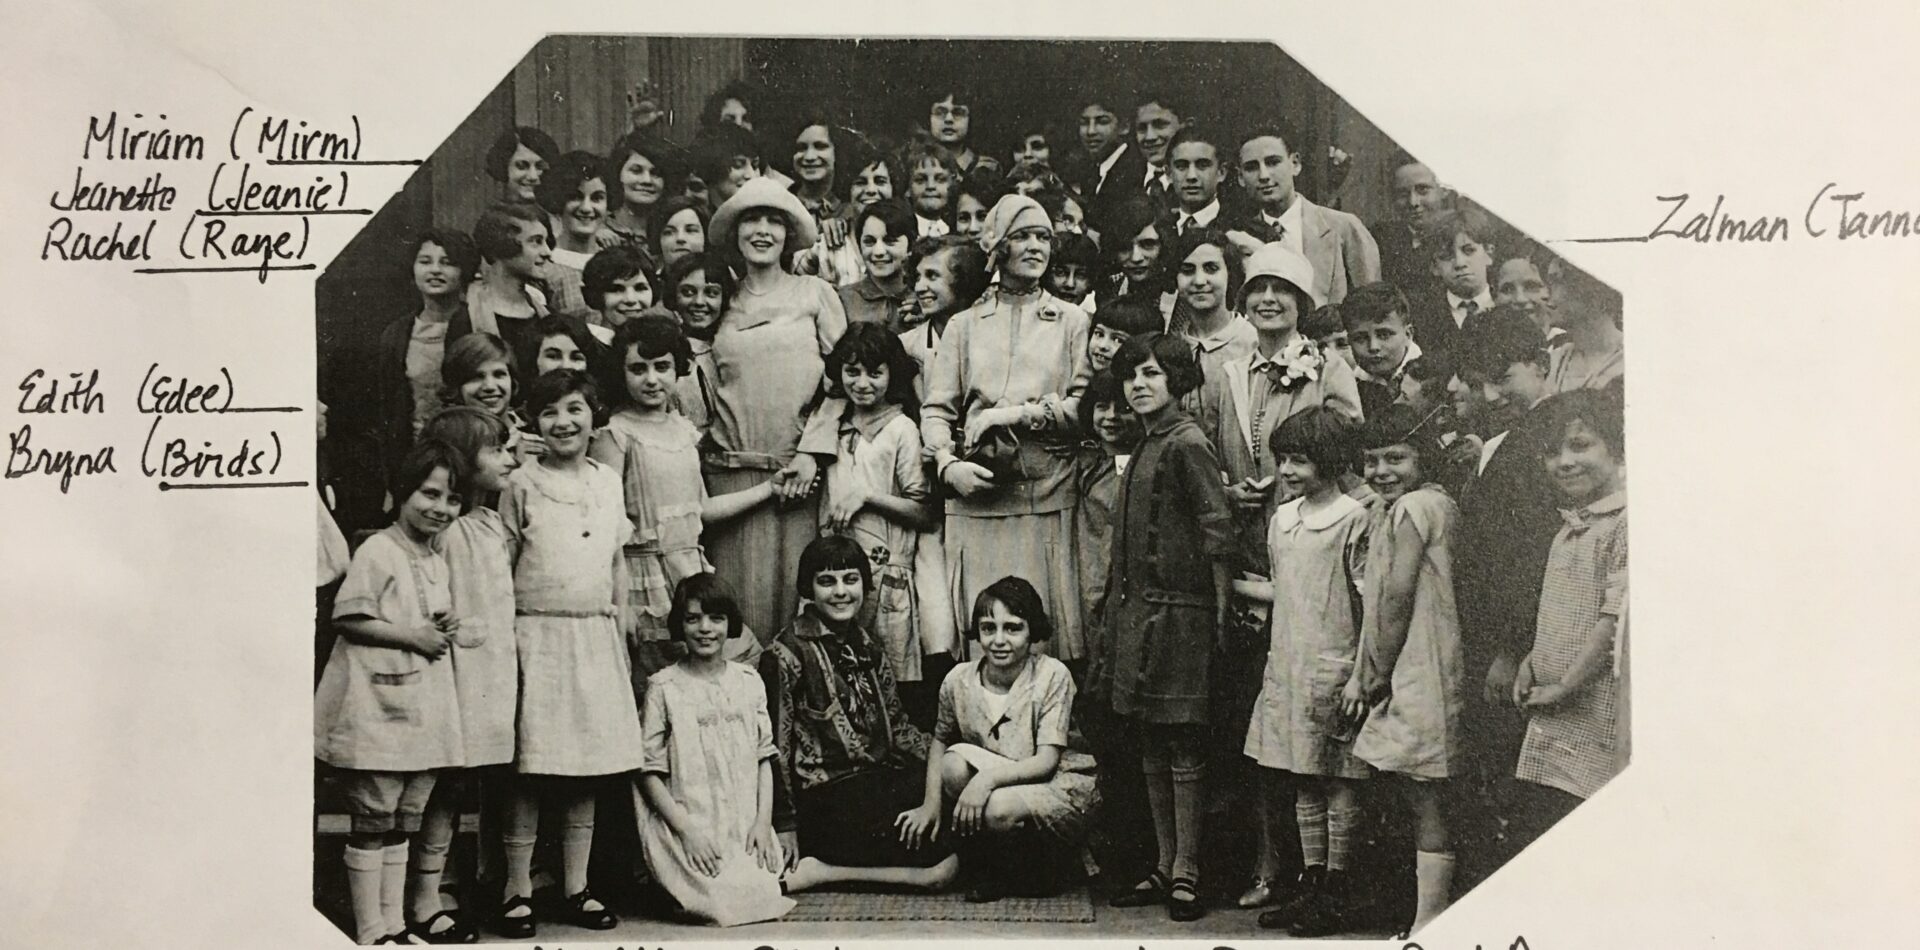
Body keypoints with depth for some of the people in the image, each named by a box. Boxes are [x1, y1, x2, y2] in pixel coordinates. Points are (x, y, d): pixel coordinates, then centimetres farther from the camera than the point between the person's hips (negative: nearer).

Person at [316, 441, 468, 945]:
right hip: (376, 711, -8)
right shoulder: (377, 552, -11)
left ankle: (394, 925, 21)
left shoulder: (437, 561, 15)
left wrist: (446, 629, 4)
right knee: (371, 826, 0)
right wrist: (411, 635, -16)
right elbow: (349, 619, -15)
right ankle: (371, 934, 7)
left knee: (401, 826, 14)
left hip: (425, 711, 8)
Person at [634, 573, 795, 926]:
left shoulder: (748, 681, 10)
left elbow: (764, 756, 11)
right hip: (689, 826, -4)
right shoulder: (663, 688, -2)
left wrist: (763, 820, -2)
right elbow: (650, 771, -3)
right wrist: (686, 830, -13)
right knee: (722, 896, -22)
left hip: (746, 828, 4)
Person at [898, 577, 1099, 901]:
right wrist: (931, 802, -6)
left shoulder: (1052, 675, -17)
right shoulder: (959, 681, -6)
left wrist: (988, 777, -35)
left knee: (999, 809, -34)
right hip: (1002, 787, 4)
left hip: (1062, 786, -4)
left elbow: (1047, 761, -20)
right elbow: (939, 740, 10)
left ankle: (1051, 869, -1)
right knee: (954, 763, -25)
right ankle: (982, 871, -6)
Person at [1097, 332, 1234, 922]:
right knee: (1152, 748, 12)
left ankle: (1186, 873, 4)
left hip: (1178, 612, -9)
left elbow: (1218, 530, -14)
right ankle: (1164, 867, 19)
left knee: (1183, 746, -2)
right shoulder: (1144, 448, 16)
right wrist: (1117, 616, 15)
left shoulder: (1186, 443, -10)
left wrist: (1220, 610, -13)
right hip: (1138, 609, 9)